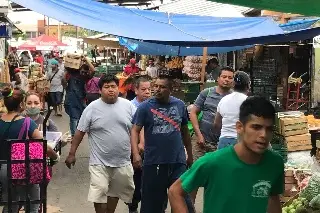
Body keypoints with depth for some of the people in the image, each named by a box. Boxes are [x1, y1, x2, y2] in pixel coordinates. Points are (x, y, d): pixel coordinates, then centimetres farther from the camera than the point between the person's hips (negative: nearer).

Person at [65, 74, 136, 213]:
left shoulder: (128, 105, 0)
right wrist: (72, 153, -4)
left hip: (123, 161, 3)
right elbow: (80, 132, -3)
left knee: (115, 191, 16)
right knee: (100, 192, -7)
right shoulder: (92, 108, -6)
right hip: (100, 161, -3)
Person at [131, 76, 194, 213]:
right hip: (153, 162, -1)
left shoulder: (179, 105, 6)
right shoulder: (145, 107, -2)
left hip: (178, 162, 2)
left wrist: (190, 155, 20)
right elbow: (135, 130, -6)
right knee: (152, 201, 10)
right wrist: (135, 154, -19)